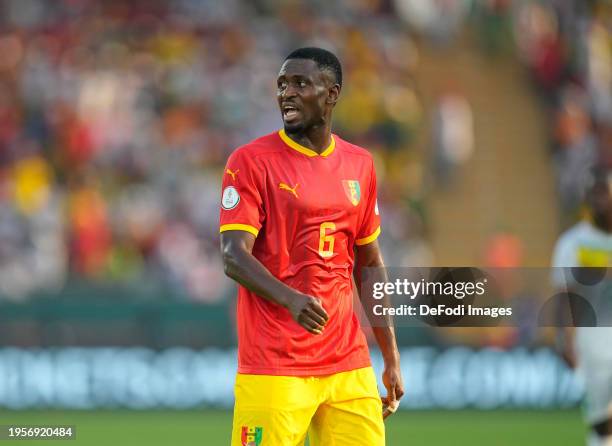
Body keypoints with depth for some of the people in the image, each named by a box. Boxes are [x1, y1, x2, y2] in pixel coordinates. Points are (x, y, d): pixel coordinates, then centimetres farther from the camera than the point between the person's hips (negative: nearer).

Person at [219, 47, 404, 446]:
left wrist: (392, 359, 17)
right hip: (273, 366, -5)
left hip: (348, 366, 5)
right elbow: (234, 256, -13)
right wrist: (291, 299, -31)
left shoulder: (360, 165, 12)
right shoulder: (251, 161, -3)